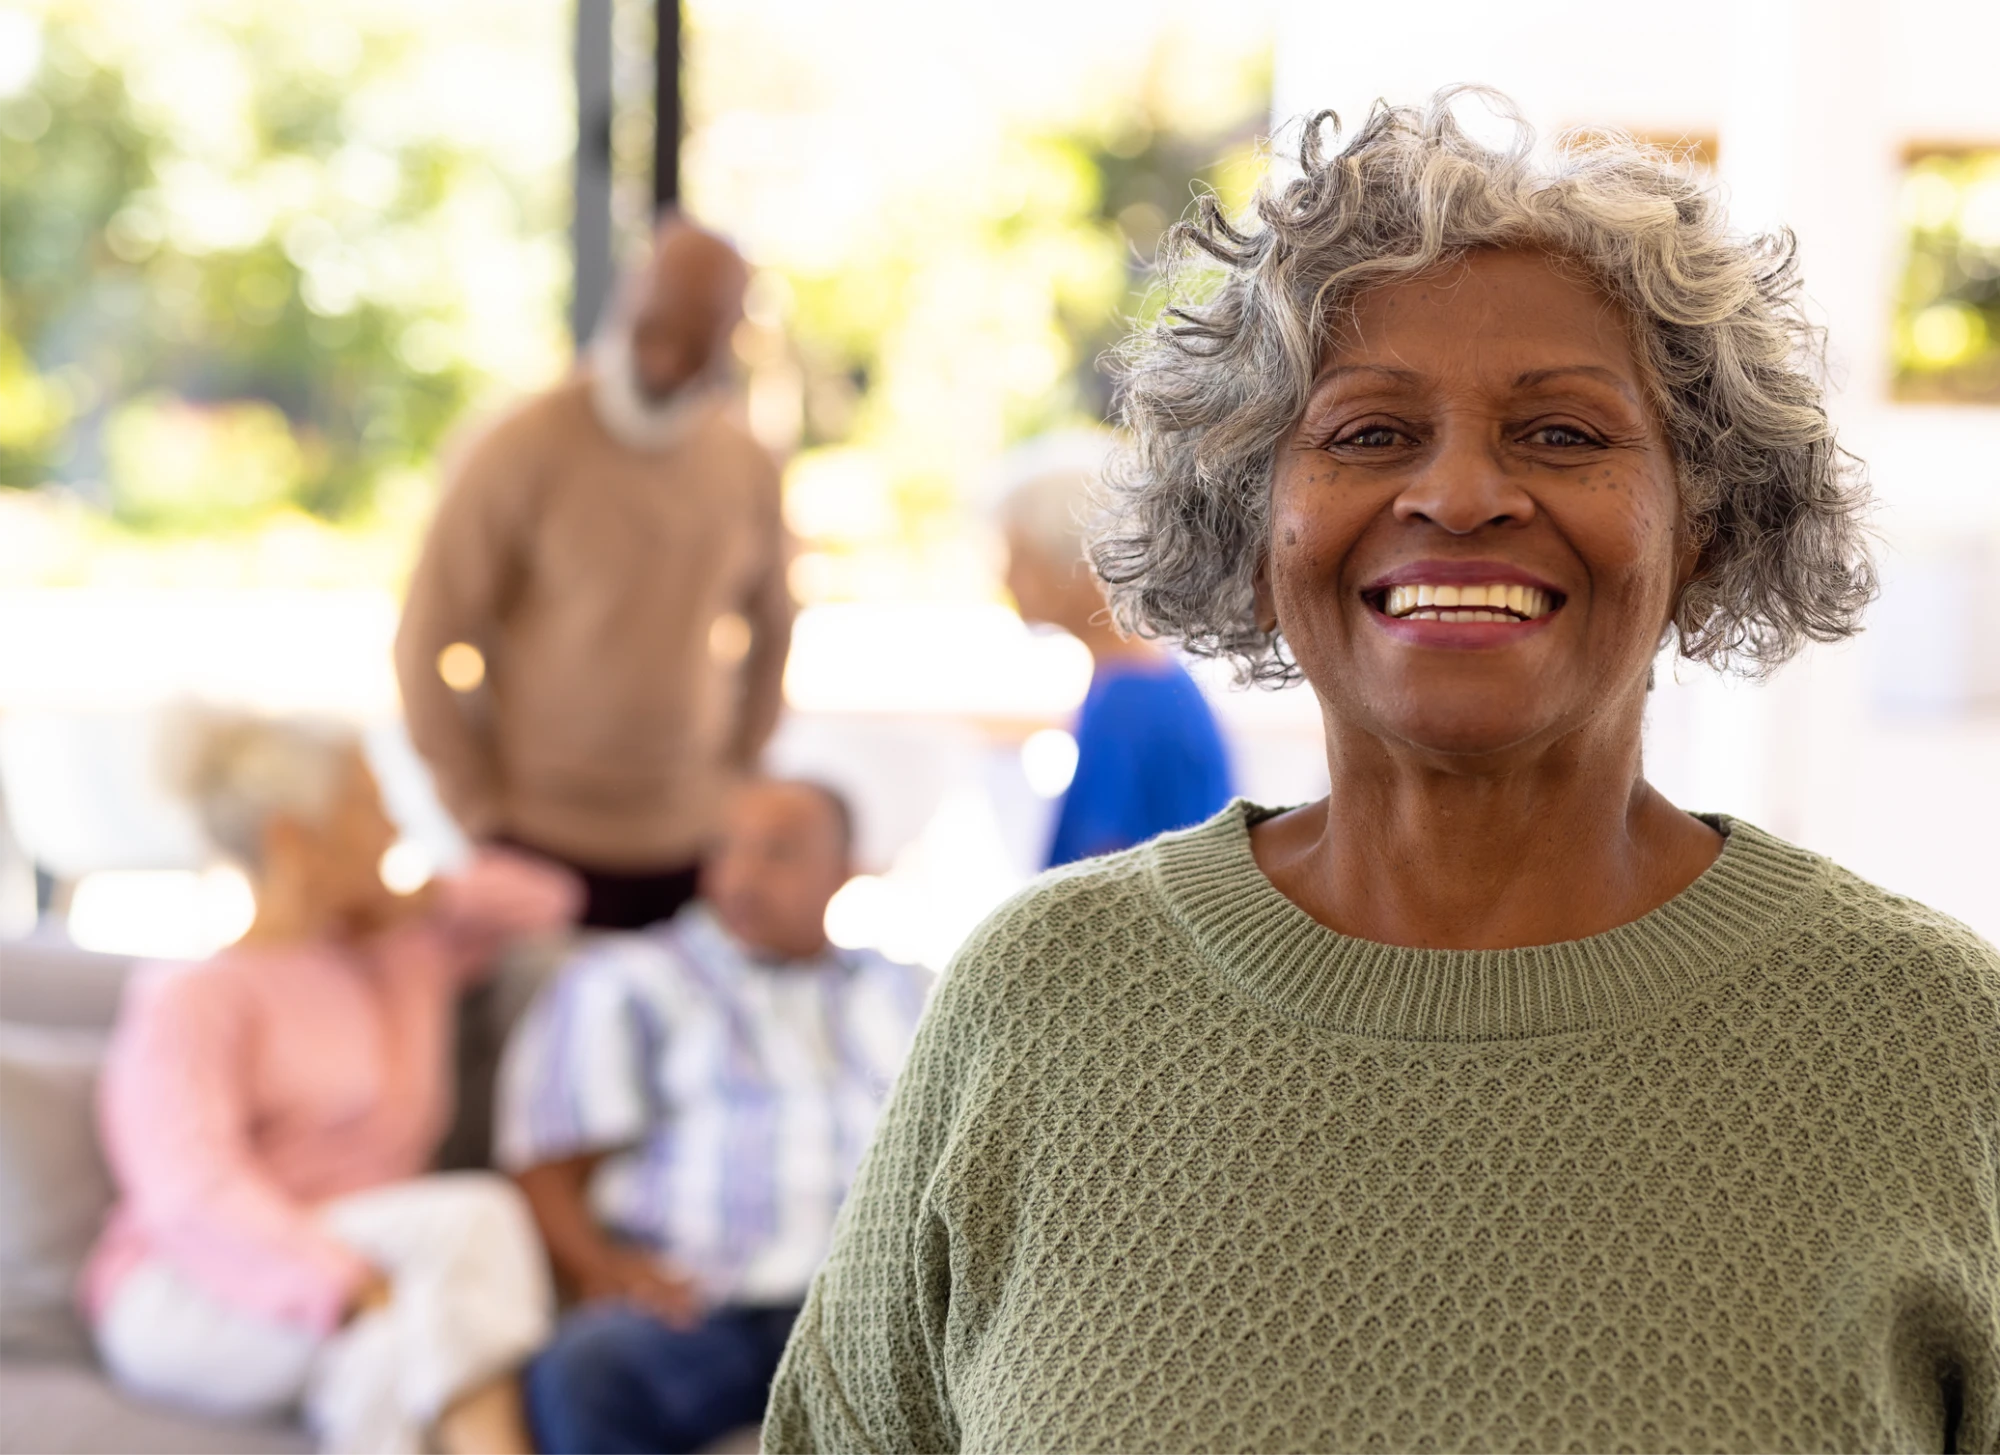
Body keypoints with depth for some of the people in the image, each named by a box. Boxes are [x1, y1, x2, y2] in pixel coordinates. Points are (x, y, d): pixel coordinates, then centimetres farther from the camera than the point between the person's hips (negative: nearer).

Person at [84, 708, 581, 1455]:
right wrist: (352, 1288, -34)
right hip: (188, 1302, -6)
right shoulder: (191, 999, -5)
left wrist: (428, 898, 12)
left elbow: (540, 896, 32)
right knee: (467, 1220, -31)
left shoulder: (404, 947, 18)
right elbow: (193, 1193, -19)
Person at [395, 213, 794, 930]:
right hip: (545, 844, -4)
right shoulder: (522, 451, -8)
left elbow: (769, 631, 19)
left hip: (692, 846, 4)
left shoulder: (747, 467, 5)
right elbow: (428, 642, -5)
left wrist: (733, 776, 12)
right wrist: (481, 811, -5)